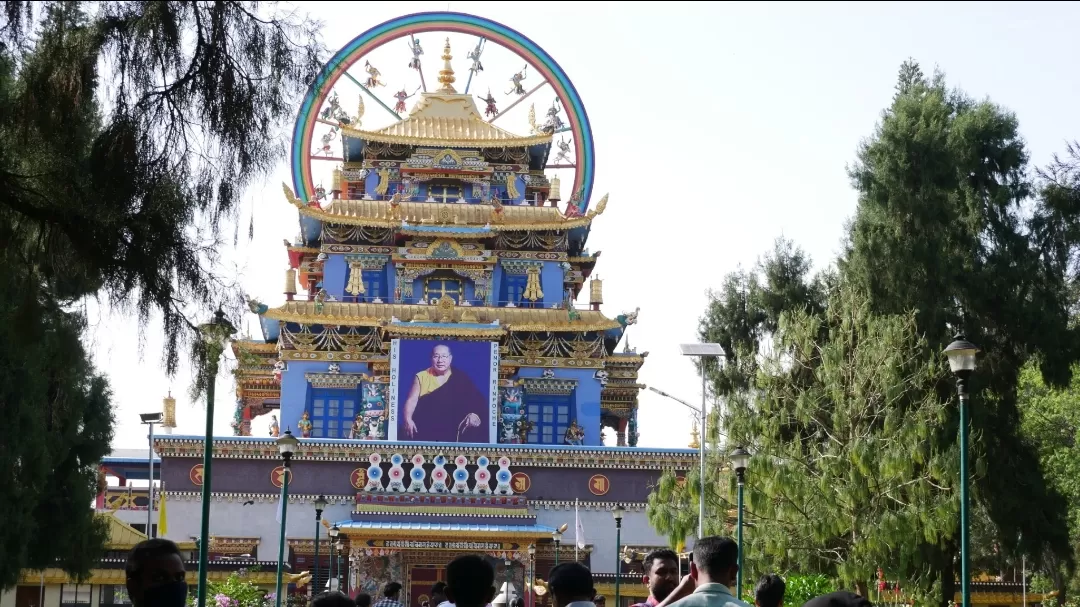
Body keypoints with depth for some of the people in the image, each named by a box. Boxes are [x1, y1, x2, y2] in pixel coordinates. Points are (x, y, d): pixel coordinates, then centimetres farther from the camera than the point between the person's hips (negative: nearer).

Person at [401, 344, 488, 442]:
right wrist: (408, 419, -17)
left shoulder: (460, 378, 9)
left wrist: (475, 414, -20)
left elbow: (478, 399, 2)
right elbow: (412, 400, 2)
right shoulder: (421, 377, 11)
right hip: (427, 428, 0)